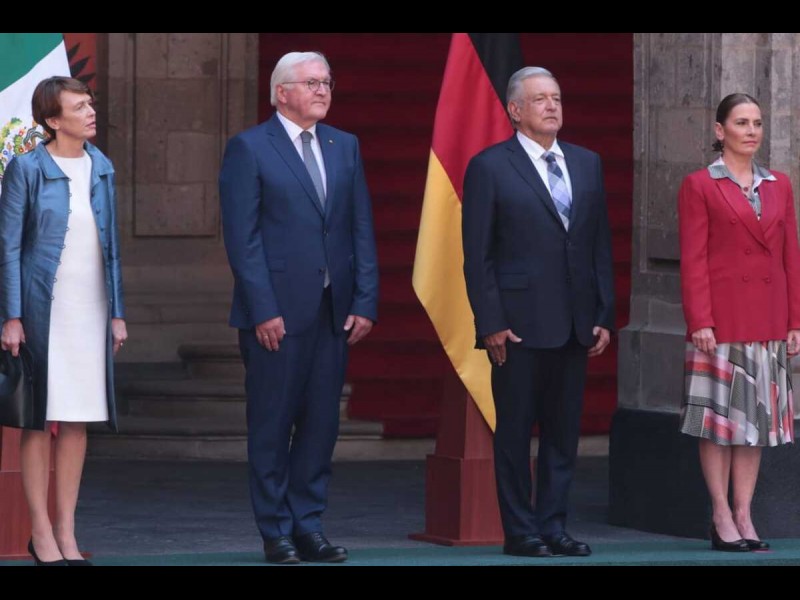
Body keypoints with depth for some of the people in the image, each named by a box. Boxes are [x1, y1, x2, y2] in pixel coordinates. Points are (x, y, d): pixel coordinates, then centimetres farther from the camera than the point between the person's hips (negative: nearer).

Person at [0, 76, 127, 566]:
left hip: (91, 308, 5)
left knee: (78, 420, 7)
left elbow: (111, 245, 14)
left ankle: (66, 529, 13)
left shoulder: (102, 169, 9)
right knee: (40, 419, 0)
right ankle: (42, 531, 5)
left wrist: (117, 313, 11)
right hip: (43, 306, -5)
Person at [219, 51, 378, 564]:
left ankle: (309, 526, 13)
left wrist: (365, 303, 1)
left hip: (334, 311, 5)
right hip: (278, 310, -5)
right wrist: (263, 311, -13)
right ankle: (277, 533, 8)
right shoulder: (249, 149, -3)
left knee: (322, 424, 6)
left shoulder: (345, 147, 13)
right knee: (272, 426, 2)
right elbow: (242, 238, -7)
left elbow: (362, 230, 10)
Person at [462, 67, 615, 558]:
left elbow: (601, 244, 13)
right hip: (520, 324, -5)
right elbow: (477, 255, -5)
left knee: (564, 432, 7)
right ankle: (520, 531, 6)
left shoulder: (587, 164, 12)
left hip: (574, 324, 5)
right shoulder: (490, 168, -3)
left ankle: (554, 526, 13)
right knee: (515, 431, 1)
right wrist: (491, 323, -11)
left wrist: (604, 315, 7)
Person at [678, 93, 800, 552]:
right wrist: (699, 322, -13)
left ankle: (745, 515, 11)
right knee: (719, 416, -1)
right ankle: (722, 519, 3)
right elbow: (693, 261, -6)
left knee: (757, 415, 6)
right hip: (722, 321, -4)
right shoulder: (700, 187, -1)